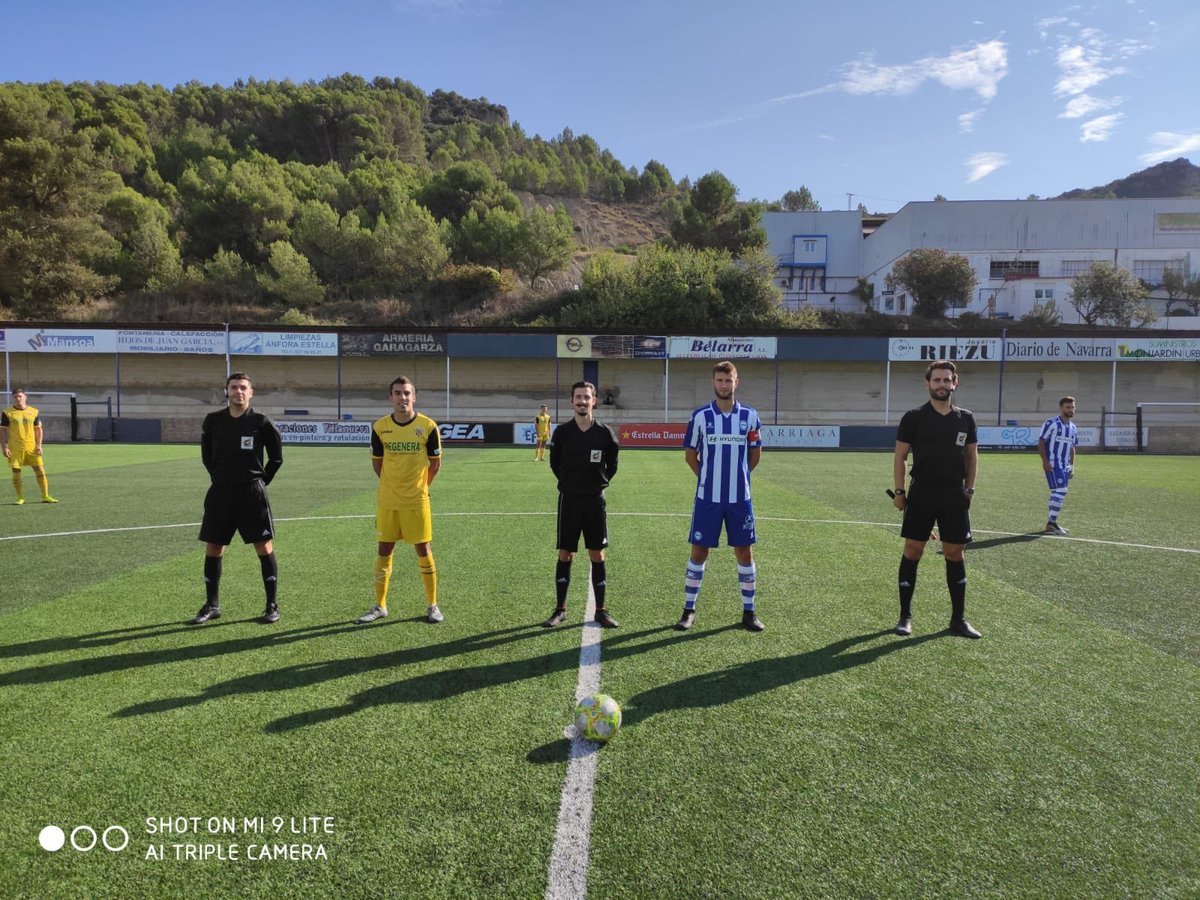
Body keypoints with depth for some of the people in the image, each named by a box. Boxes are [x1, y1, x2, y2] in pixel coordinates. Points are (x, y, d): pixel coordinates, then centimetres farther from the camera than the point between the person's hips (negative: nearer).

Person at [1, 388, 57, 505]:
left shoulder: (34, 412, 6)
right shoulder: (7, 413, 0)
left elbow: (38, 429, 10)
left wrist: (39, 445, 1)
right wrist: (5, 447, -7)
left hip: (32, 447, 2)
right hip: (15, 448, -1)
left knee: (40, 471, -1)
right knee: (16, 473, 1)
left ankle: (45, 496, 6)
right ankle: (20, 498, 12)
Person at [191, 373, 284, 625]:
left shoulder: (261, 423, -4)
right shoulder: (213, 421, 3)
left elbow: (276, 458, 4)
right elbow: (206, 455, 15)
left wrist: (261, 481, 2)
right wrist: (220, 477, 10)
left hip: (252, 493, -3)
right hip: (220, 492, 3)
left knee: (264, 548, -2)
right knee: (213, 549, 7)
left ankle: (272, 606, 8)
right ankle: (212, 606, 21)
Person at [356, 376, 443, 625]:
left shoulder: (428, 426, -8)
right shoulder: (380, 427, -2)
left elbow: (435, 464, 3)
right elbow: (377, 462, 11)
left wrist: (419, 487, 8)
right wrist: (392, 486, 12)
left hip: (417, 501, -2)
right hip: (387, 501, 2)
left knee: (423, 550, 2)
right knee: (384, 550, 8)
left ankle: (432, 605, 15)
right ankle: (380, 606, 20)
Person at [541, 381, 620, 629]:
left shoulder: (605, 433, -4)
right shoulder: (562, 432, -4)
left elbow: (612, 466, 10)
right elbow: (555, 464, 9)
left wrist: (599, 482, 7)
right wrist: (569, 483, 10)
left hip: (595, 501, 0)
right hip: (569, 500, 0)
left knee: (597, 556, 4)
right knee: (565, 555, 5)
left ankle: (601, 610, 14)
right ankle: (560, 609, 16)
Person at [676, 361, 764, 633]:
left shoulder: (749, 416, 2)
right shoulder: (700, 416, -2)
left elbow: (755, 454, 13)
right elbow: (690, 455, 7)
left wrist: (736, 475, 12)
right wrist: (709, 478, 7)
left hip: (740, 498, 1)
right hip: (707, 498, -1)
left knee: (744, 551, 6)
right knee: (699, 551, 3)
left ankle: (749, 611, 19)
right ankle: (689, 610, 15)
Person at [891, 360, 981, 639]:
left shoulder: (965, 418, 5)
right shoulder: (913, 417, -4)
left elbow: (972, 455, 14)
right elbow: (900, 456, -1)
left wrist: (969, 489, 9)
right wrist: (899, 492, -6)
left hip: (955, 496, 3)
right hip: (921, 495, -3)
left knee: (955, 554, 7)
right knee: (912, 552, 1)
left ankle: (958, 619, 18)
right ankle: (905, 616, 12)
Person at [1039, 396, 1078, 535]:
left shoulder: (1073, 428, 14)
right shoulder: (1051, 423, -10)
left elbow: (1072, 448, 23)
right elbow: (1041, 443, -11)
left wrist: (1072, 466, 17)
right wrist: (1045, 461, -18)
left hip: (1064, 466, 8)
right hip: (1052, 464, -8)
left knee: (1057, 493, 11)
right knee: (1060, 491, -16)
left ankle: (1052, 523, 19)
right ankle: (1051, 524, -12)